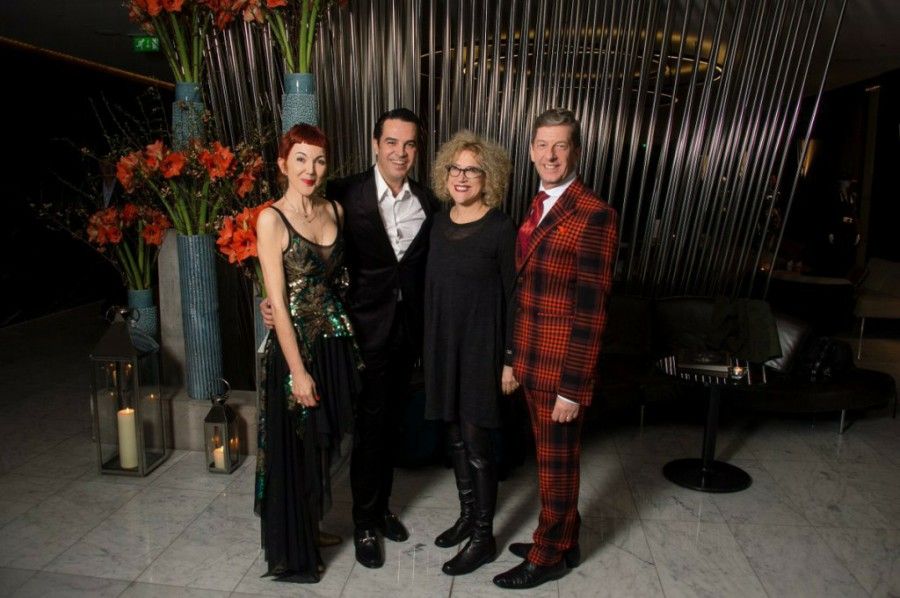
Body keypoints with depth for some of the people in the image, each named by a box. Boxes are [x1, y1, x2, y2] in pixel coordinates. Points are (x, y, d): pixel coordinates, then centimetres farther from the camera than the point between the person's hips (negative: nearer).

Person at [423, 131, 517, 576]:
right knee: (454, 435, 16)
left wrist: (512, 358, -11)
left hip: (481, 344, -6)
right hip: (442, 342, 6)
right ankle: (467, 515, 35)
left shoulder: (500, 229, -11)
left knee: (475, 442, 1)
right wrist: (429, 345, 11)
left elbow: (513, 296, -10)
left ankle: (484, 538, 18)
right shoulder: (440, 224, 6)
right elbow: (433, 286, 10)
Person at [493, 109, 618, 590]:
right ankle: (562, 541, 41)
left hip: (561, 367, -7)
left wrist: (573, 387, -18)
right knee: (549, 458, 21)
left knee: (557, 465, 11)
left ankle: (549, 556, 31)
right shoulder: (537, 208, 9)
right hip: (531, 362, 8)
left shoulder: (594, 215, -17)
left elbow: (590, 310, -19)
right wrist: (516, 357, 12)